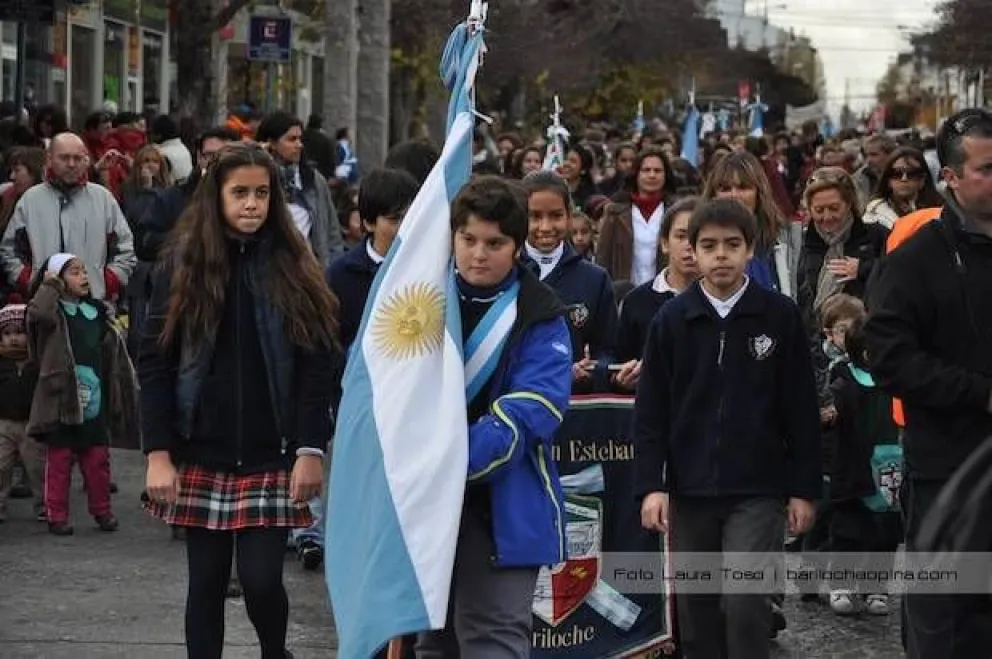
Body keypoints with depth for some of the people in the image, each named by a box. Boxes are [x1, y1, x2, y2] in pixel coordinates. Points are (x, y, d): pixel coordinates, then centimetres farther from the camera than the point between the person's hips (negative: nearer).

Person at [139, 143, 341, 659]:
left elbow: (318, 366, -1)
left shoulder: (294, 268, 2)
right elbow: (155, 363, 0)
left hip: (271, 457, -1)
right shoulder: (182, 265, 2)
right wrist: (158, 453, -7)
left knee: (261, 579, -6)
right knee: (207, 583, 6)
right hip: (201, 455, 1)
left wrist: (311, 449, -9)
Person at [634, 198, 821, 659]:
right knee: (696, 607, 9)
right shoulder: (671, 320, 2)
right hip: (689, 490, 2)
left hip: (758, 490, -2)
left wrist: (803, 489, 0)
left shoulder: (780, 317, -2)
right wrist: (651, 485, -5)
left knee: (746, 602, -11)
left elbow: (800, 409, 1)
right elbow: (650, 411, 3)